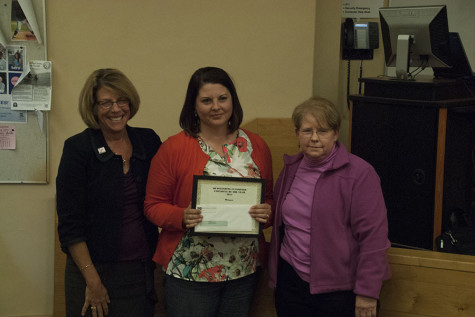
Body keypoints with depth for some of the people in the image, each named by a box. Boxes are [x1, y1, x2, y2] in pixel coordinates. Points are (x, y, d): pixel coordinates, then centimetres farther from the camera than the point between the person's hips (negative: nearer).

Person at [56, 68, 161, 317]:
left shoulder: (148, 141, 4)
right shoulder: (77, 148, -7)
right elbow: (70, 224, -9)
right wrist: (92, 281, -13)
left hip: (142, 268, 3)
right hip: (95, 270, -3)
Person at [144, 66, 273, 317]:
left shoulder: (256, 146, 5)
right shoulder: (173, 148, -5)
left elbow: (270, 198, 13)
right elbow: (154, 205, -2)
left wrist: (267, 212, -9)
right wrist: (182, 217, -21)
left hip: (244, 270, 3)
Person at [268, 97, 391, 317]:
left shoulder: (359, 173, -12)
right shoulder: (290, 169, 8)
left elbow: (373, 235, -15)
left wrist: (367, 292, -16)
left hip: (338, 290, -5)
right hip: (291, 282, 5)